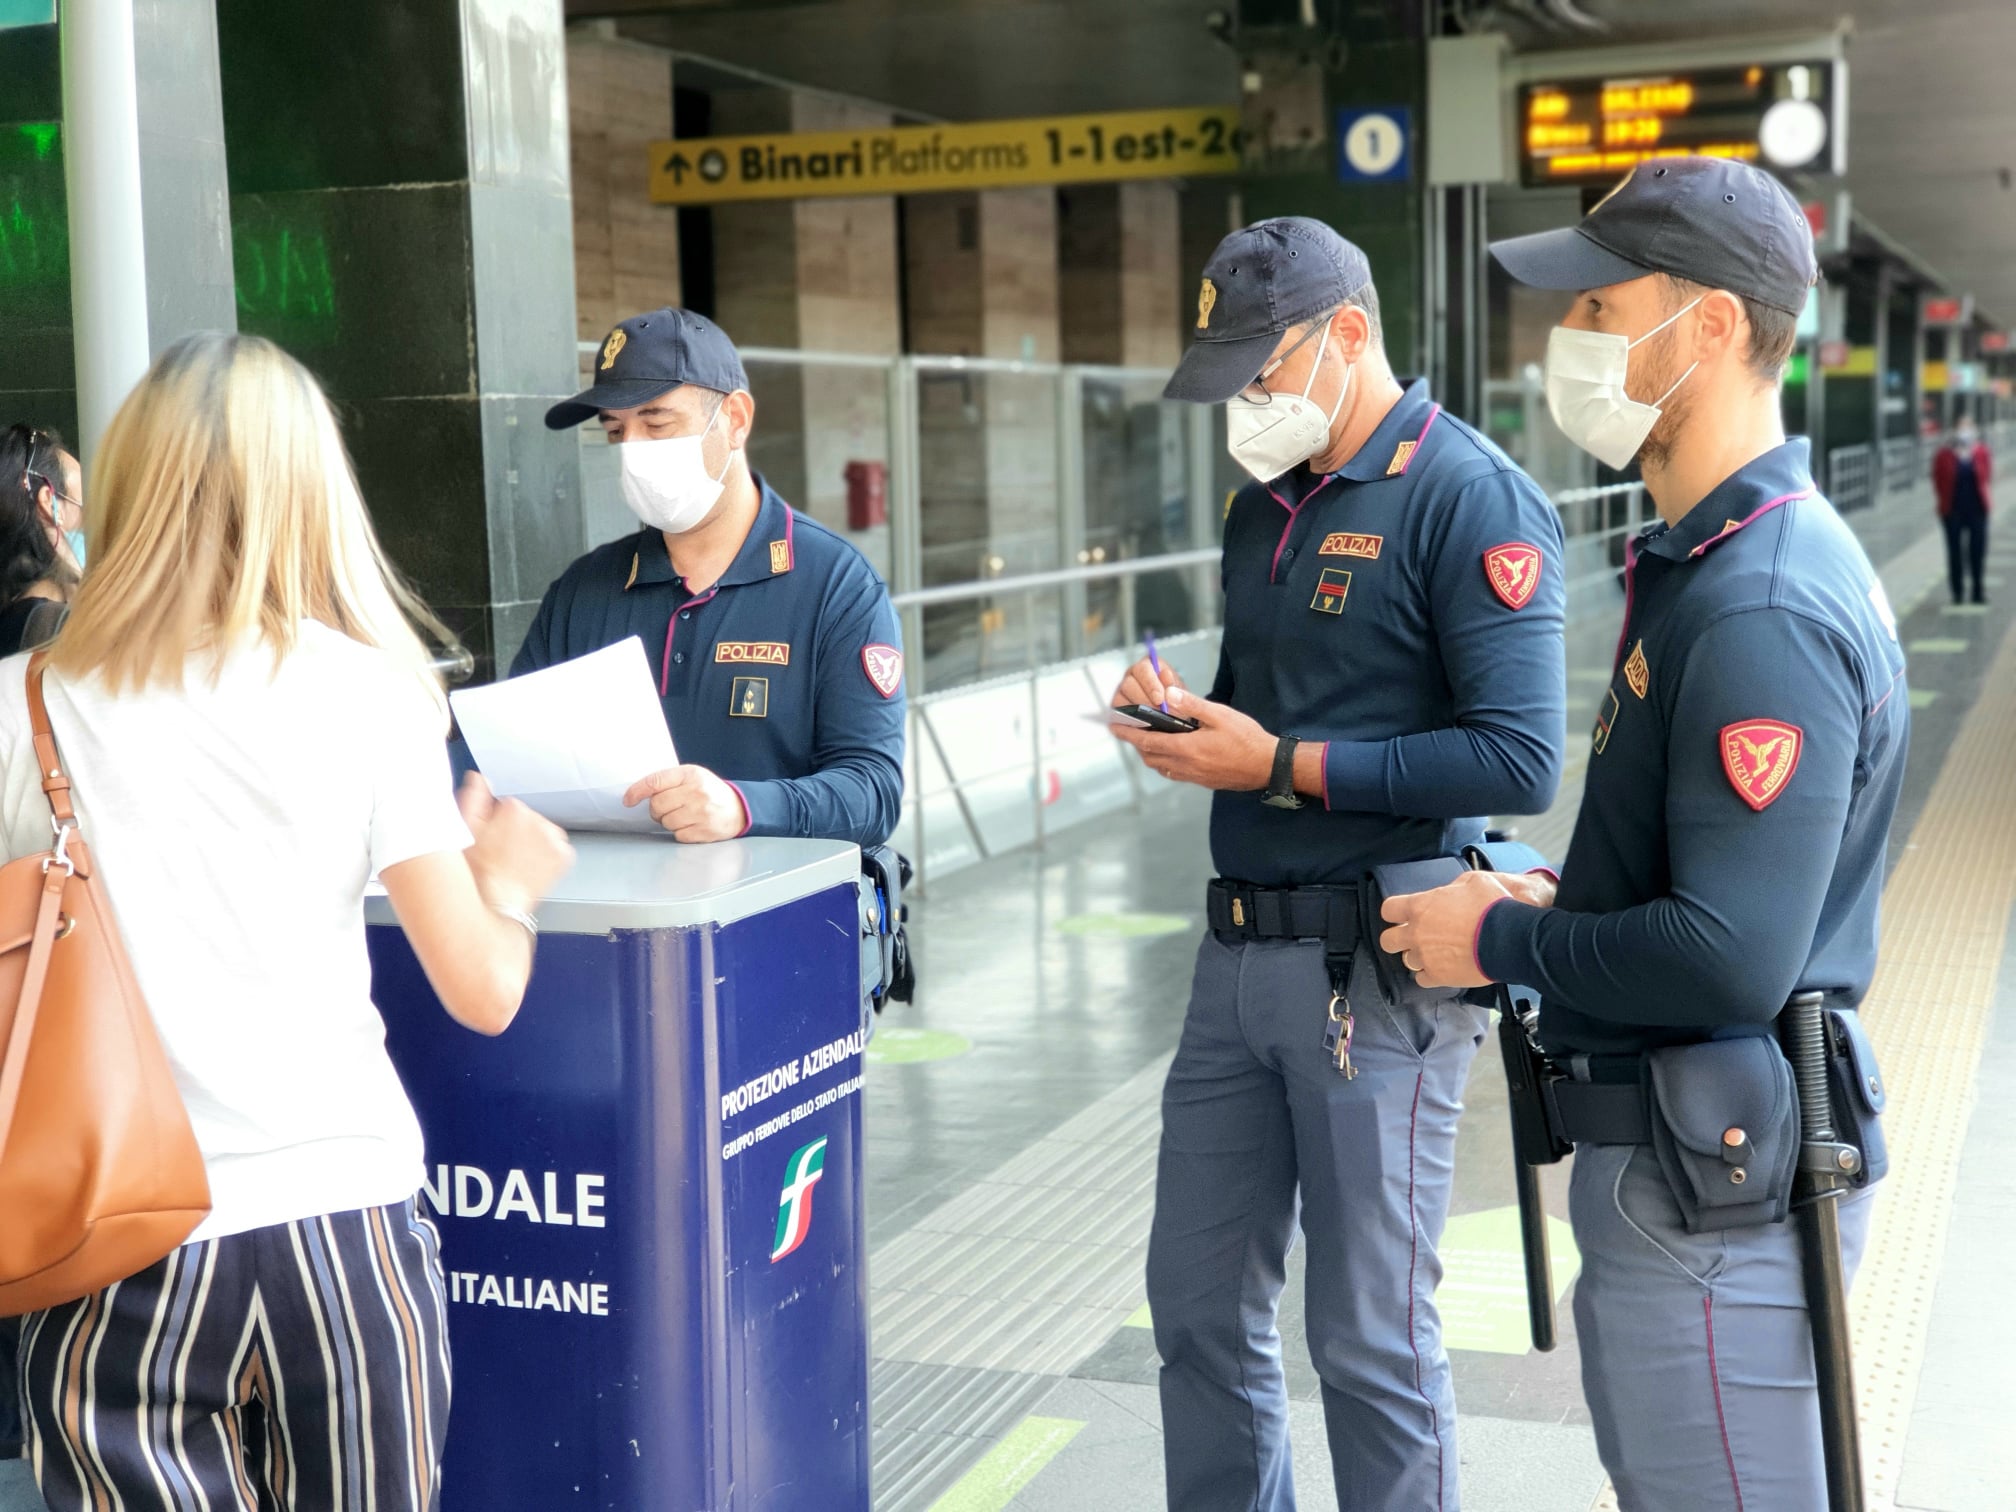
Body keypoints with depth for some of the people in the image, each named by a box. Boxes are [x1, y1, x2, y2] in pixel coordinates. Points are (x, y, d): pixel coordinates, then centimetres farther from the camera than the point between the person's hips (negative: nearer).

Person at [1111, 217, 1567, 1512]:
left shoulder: (1470, 498, -13)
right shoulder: (1265, 506, 13)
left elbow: (1520, 762, -20)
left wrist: (1281, 764, -18)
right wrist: (1182, 711, 1)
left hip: (1377, 969, -8)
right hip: (1242, 952, 8)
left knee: (1372, 1337, 3)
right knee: (1199, 1301, 15)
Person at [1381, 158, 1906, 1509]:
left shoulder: (1760, 613, -24)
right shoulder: (1715, 555, 10)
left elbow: (1731, 958, -29)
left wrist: (1502, 943, -15)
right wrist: (1562, 902, 6)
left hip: (1710, 1189, -10)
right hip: (1685, 1148, 10)